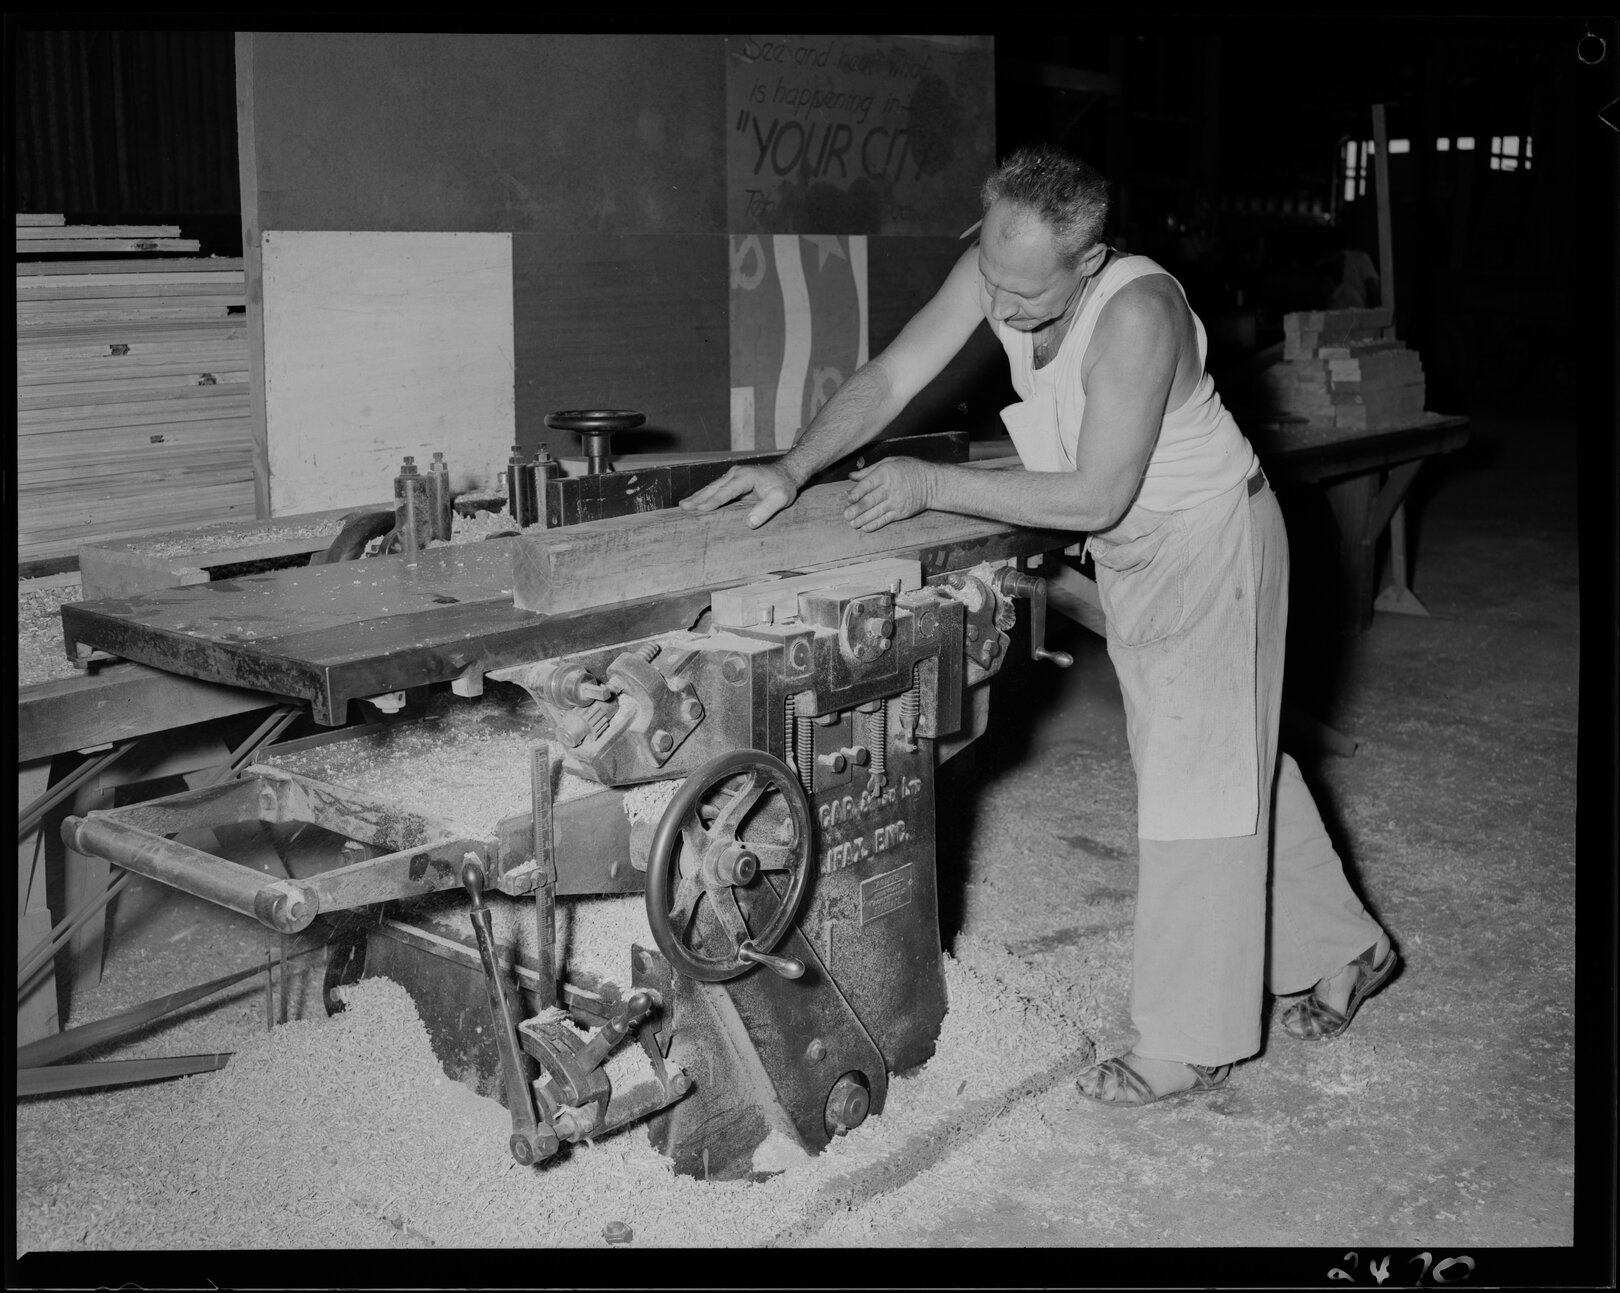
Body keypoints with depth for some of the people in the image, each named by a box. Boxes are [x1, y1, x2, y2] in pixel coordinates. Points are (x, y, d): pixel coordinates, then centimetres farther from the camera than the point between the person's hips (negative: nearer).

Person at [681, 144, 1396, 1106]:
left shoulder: (1137, 312, -34)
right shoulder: (993, 269, -13)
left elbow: (1096, 494, -32)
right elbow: (889, 380, -10)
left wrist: (933, 486, -31)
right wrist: (794, 468, -24)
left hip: (1210, 543, -8)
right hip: (1134, 551, 8)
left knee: (1199, 778, -3)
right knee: (1234, 760, 17)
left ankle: (1195, 1045, 9)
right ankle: (1342, 950, 35)